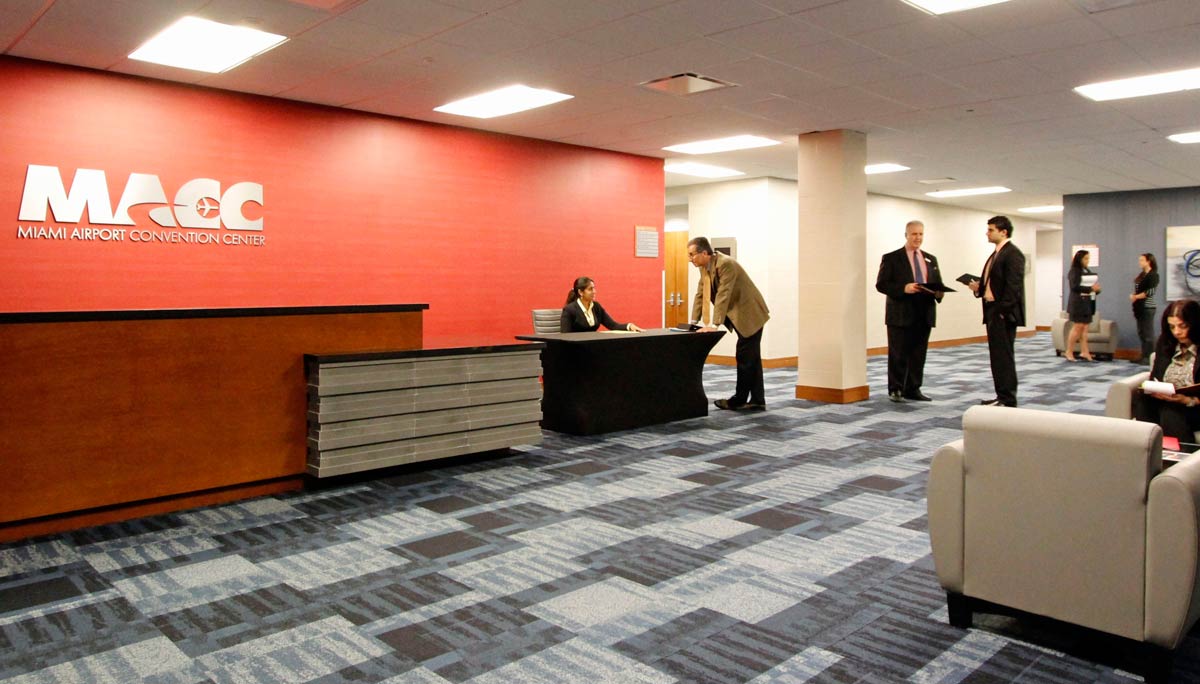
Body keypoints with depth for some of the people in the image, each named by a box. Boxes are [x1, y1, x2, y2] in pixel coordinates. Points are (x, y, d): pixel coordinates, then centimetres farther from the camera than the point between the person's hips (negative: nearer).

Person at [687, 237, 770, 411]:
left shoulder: (725, 264, -25)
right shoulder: (704, 267, 1)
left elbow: (723, 295, -30)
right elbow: (700, 294, 3)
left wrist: (714, 325, -33)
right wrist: (694, 322, -4)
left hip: (751, 314, -9)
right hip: (739, 316, 9)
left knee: (745, 357, -4)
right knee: (751, 357, 9)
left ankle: (739, 400, 5)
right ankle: (757, 401, 13)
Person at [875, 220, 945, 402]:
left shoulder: (931, 259, 16)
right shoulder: (891, 258, -1)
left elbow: (938, 284, 16)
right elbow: (881, 284, -8)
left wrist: (939, 292, -7)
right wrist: (903, 288, -21)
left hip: (924, 315, 5)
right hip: (900, 315, -5)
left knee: (919, 355, 8)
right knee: (898, 355, -1)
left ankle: (913, 389, 16)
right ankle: (895, 390, 8)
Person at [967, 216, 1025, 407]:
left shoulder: (1013, 254, -12)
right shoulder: (996, 254, 18)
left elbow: (1013, 286, -18)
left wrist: (1002, 311, -21)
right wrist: (979, 287, 3)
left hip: (1004, 313, -10)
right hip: (992, 311, 10)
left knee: (1004, 355, -5)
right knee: (997, 355, 13)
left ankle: (1008, 399, 1)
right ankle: (1002, 396, 20)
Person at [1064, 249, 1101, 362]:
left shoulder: (1088, 271, 16)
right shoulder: (1074, 271, -7)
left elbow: (1092, 284, 20)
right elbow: (1074, 287, -16)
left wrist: (1096, 288, -2)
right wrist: (1090, 288, -20)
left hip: (1088, 302, 7)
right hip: (1078, 302, -7)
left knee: (1084, 327, 5)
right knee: (1078, 326, -6)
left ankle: (1084, 352, 6)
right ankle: (1068, 352, 1)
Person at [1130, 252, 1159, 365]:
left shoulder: (1153, 275, -8)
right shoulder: (1142, 274, 15)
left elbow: (1150, 292, -16)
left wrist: (1135, 297, -8)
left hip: (1147, 308, -8)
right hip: (1140, 307, 8)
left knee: (1148, 333, -6)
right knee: (1141, 333, 10)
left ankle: (1150, 358, -4)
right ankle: (1144, 356, 15)